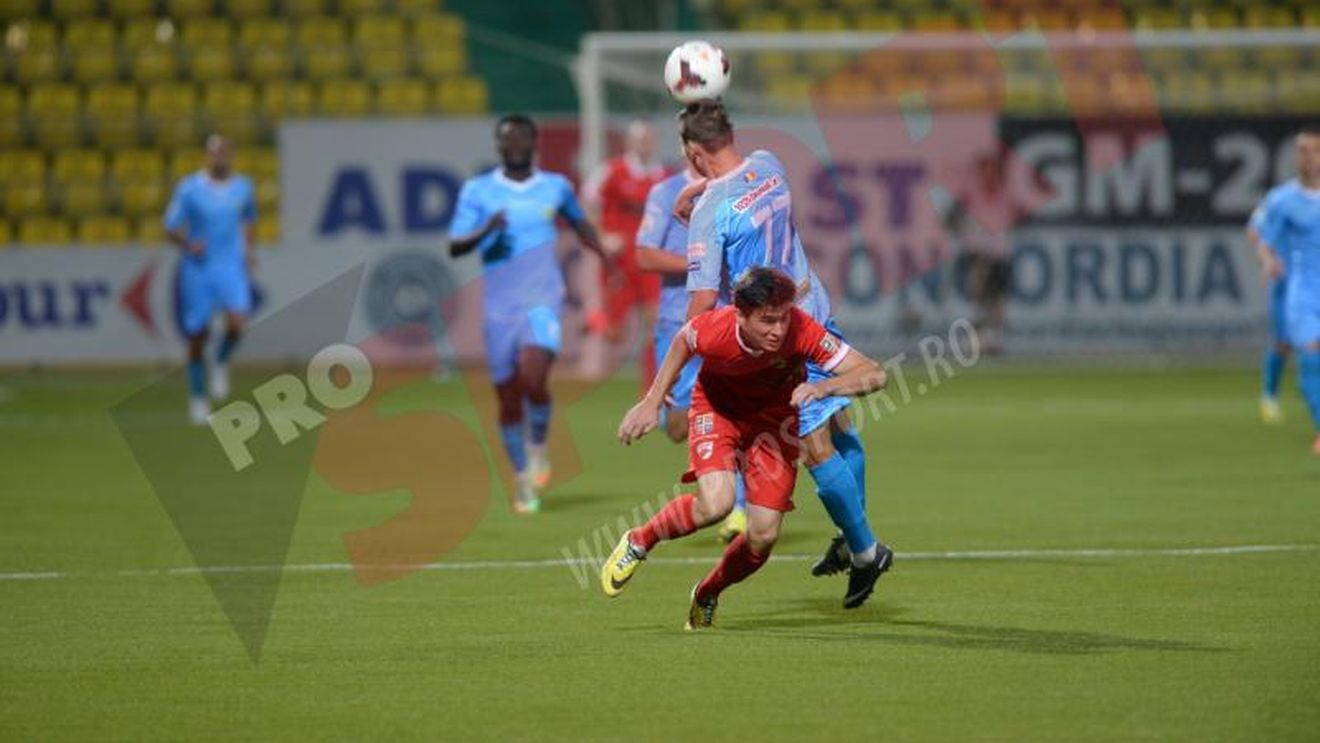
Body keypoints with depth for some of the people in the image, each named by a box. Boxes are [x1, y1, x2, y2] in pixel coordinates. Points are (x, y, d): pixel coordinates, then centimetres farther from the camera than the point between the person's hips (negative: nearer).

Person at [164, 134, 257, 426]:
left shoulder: (243, 188, 4)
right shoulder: (188, 188, -6)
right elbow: (170, 230, -2)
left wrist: (248, 250, 8)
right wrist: (188, 245, -20)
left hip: (232, 267, 2)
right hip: (197, 268, -1)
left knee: (237, 320, -23)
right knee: (197, 335, 2)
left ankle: (222, 363, 7)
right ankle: (197, 397, 19)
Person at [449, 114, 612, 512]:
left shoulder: (556, 187, 8)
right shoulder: (477, 191, 3)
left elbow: (579, 222, 27)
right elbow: (454, 247, -4)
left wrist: (605, 256, 18)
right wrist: (485, 232, -22)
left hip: (542, 300, -1)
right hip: (500, 306, 1)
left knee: (533, 380, -25)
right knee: (509, 400, 4)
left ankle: (538, 447, 3)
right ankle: (522, 479, 22)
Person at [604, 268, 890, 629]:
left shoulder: (802, 331, -35)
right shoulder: (713, 330, -33)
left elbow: (873, 374, -35)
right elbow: (682, 342, -6)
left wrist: (822, 387, -51)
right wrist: (652, 402, 0)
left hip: (775, 418, 1)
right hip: (717, 407, -1)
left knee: (763, 537, -6)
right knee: (715, 504, -27)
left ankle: (707, 595, 26)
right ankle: (638, 542, 2)